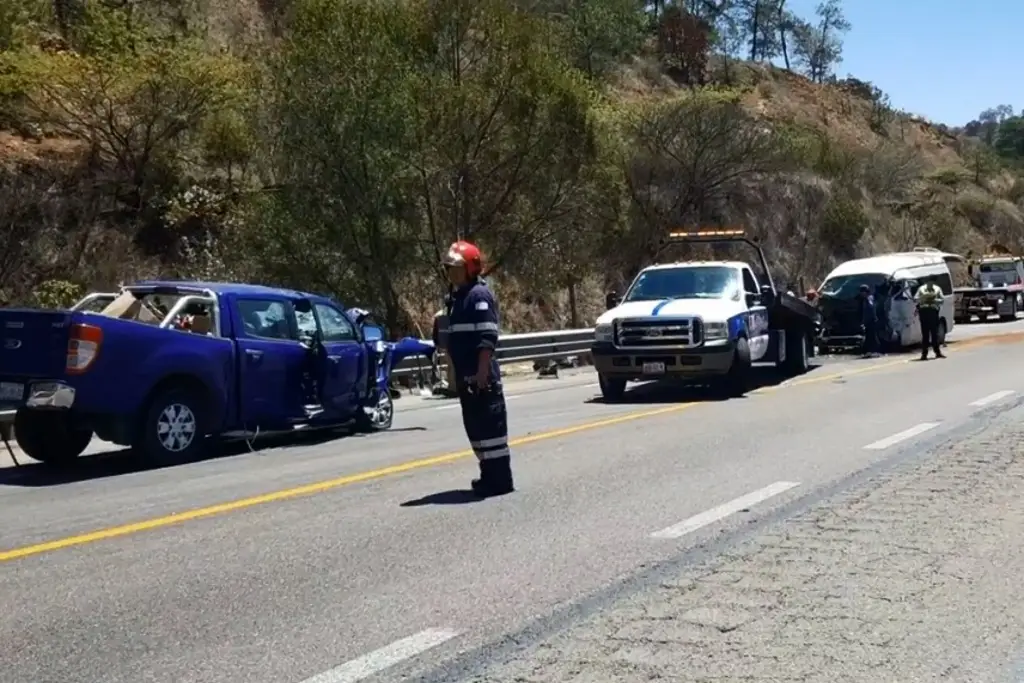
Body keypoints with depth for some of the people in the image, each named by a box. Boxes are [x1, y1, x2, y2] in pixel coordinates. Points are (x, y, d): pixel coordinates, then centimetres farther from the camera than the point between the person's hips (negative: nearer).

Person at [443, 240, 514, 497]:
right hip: (466, 376, 10)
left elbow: (488, 338, -19)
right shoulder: (457, 296, 18)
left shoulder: (479, 295, -12)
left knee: (490, 425, -6)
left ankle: (500, 479, -3)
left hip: (482, 376, -10)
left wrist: (482, 372, -24)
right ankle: (489, 475, 22)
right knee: (474, 426, 13)